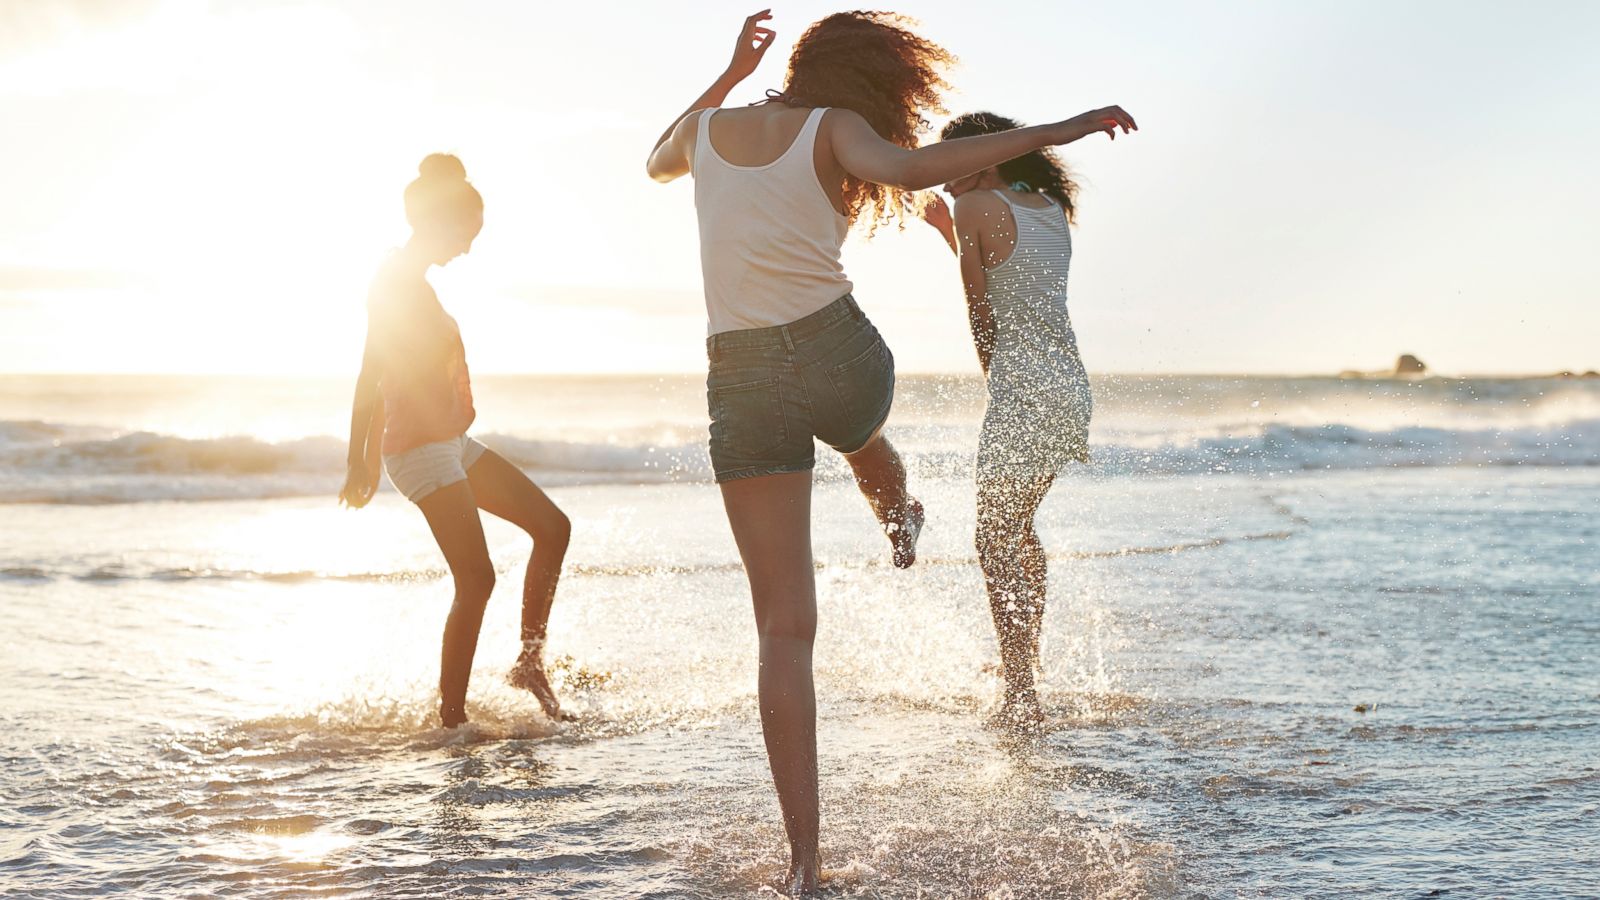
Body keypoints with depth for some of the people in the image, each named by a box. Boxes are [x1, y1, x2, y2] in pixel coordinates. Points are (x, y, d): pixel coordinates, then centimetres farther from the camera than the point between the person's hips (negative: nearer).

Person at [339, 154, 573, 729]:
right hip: (421, 449, -10)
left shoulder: (410, 282, 16)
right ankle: (452, 717, -3)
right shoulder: (398, 283, -14)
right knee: (477, 580, -11)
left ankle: (530, 662, 13)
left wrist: (370, 457, 25)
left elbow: (380, 377, 21)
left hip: (451, 442, 10)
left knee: (552, 527, 8)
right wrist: (360, 460, -25)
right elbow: (370, 374, -21)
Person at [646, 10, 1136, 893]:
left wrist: (729, 73, 38)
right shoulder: (835, 128, -2)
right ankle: (897, 516, 75)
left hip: (741, 382, 2)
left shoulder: (709, 128, 10)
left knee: (784, 630, 2)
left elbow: (657, 162, 34)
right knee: (860, 429, 41)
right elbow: (904, 168, -25)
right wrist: (1051, 132, -23)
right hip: (838, 353, -2)